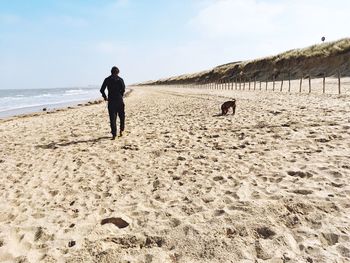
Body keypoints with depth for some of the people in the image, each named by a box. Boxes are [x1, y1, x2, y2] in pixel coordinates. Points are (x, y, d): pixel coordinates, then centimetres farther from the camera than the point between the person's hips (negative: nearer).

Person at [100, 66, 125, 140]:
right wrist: (120, 96, 3)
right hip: (119, 100, -1)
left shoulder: (107, 79, 5)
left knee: (112, 118, 3)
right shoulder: (120, 79, 0)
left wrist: (105, 97, 15)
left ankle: (114, 135, -1)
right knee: (122, 116, 17)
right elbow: (123, 89, -12)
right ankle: (121, 130, 13)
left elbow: (102, 90, 1)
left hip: (111, 101, 1)